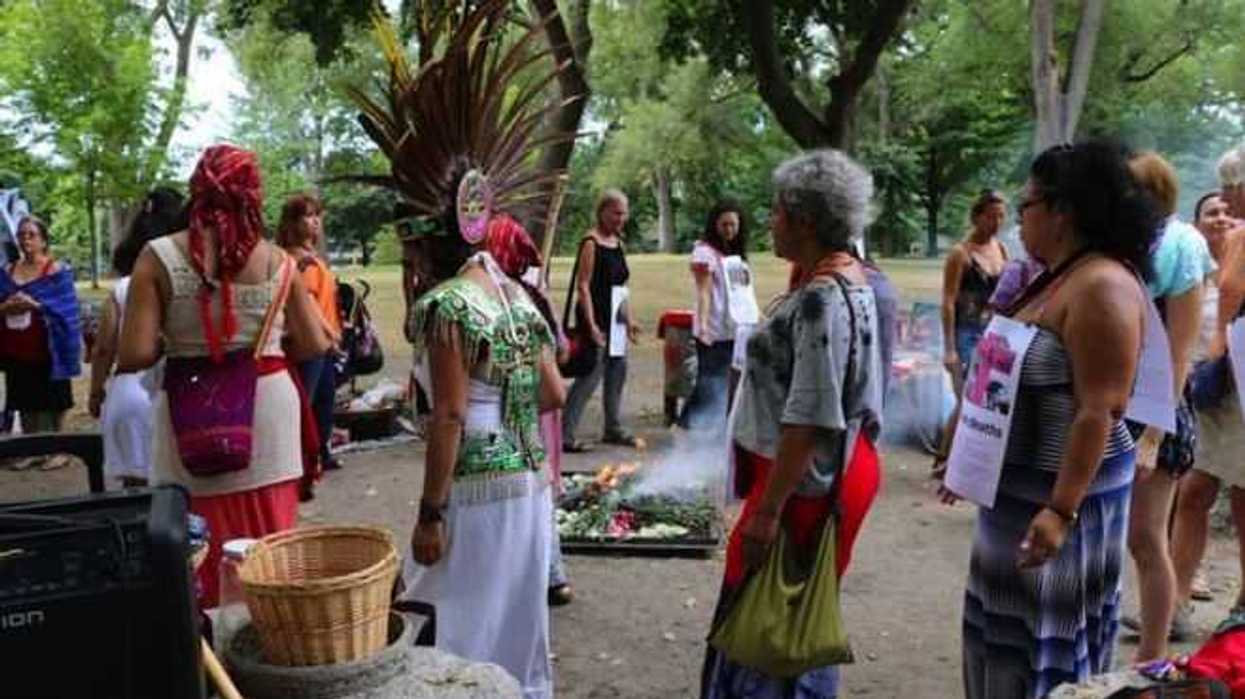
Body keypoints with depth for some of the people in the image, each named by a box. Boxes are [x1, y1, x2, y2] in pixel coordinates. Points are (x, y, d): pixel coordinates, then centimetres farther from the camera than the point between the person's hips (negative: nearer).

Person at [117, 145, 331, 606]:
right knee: (269, 538, 14)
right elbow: (315, 345, 4)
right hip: (269, 406, 2)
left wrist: (173, 341, 9)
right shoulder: (277, 260, -1)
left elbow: (135, 356, -10)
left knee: (202, 545, 10)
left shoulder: (159, 258, -7)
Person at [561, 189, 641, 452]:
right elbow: (583, 286, -16)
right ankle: (565, 434, -5)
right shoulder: (591, 243, -11)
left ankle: (613, 429, 28)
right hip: (596, 317, -9)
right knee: (590, 376, -10)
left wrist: (629, 319, 16)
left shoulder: (617, 242, 13)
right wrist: (592, 325, -22)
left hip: (616, 319, 9)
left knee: (617, 373, 15)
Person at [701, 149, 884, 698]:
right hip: (829, 474, 10)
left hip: (805, 479, -10)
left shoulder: (822, 297, -22)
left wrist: (767, 508, -23)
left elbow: (810, 418, -26)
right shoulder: (845, 281, 10)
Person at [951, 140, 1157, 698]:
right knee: (1006, 626, 18)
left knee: (1046, 636, 2)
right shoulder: (1057, 279, 10)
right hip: (1021, 482, 9)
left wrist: (1061, 510, -28)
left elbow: (1100, 411, -24)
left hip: (1062, 488, -9)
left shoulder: (1102, 285, -19)